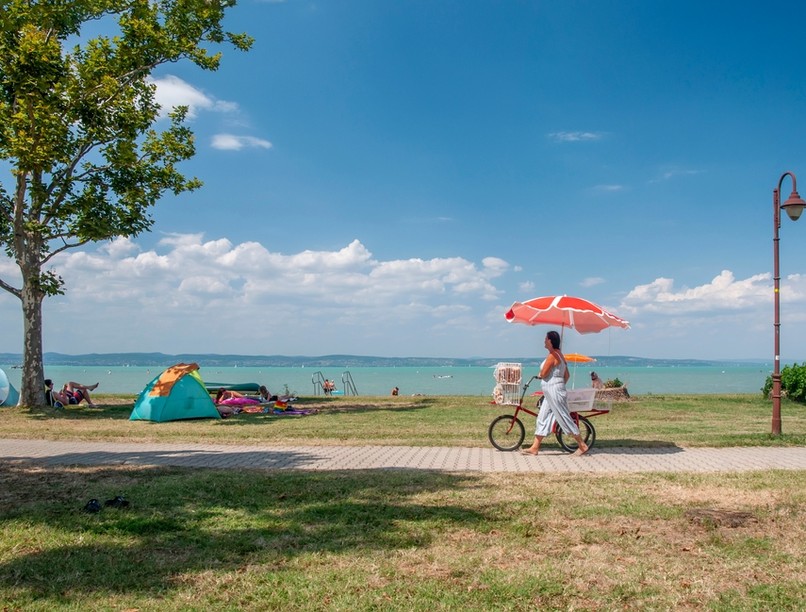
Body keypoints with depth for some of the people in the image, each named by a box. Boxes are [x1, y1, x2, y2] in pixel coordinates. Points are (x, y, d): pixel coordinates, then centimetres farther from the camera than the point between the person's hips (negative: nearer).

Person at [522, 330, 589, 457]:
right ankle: (535, 448, 13)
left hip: (553, 390, -11)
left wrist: (539, 375, 1)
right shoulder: (559, 354, 13)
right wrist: (561, 385, 24)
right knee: (542, 419, 10)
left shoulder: (552, 355, -17)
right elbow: (566, 375, 16)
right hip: (551, 392, 11)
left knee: (564, 419, -4)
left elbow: (543, 374, -20)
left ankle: (582, 446, 5)